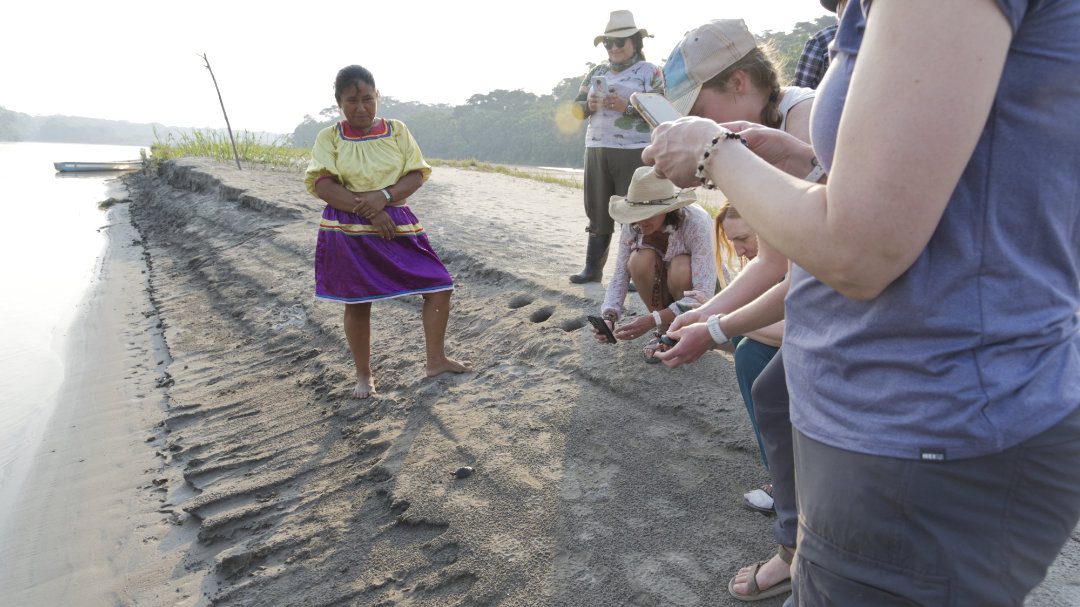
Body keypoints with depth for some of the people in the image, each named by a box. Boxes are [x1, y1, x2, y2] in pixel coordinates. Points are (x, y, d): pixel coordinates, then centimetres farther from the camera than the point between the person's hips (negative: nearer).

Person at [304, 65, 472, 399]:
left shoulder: (397, 130, 5)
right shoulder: (329, 137, 0)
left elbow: (417, 175, -1)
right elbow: (322, 185, -11)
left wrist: (384, 196, -19)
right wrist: (367, 210, -20)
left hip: (397, 225, 2)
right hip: (349, 231, -2)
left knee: (439, 286, -2)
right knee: (357, 303, 4)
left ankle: (435, 360, 15)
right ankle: (363, 374, 24)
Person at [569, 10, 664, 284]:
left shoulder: (649, 71, 3)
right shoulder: (597, 72, 17)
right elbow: (577, 106, 18)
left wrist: (628, 107, -17)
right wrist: (589, 106, -5)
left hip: (633, 152, -5)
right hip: (596, 150, 5)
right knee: (597, 212, 7)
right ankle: (592, 268, 15)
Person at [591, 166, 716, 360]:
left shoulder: (696, 223, -33)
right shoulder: (633, 225, -21)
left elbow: (703, 294, -36)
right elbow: (620, 275, -18)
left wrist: (652, 320, -45)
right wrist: (608, 317, -36)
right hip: (662, 289, 3)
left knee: (680, 268, -36)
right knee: (640, 260, -29)